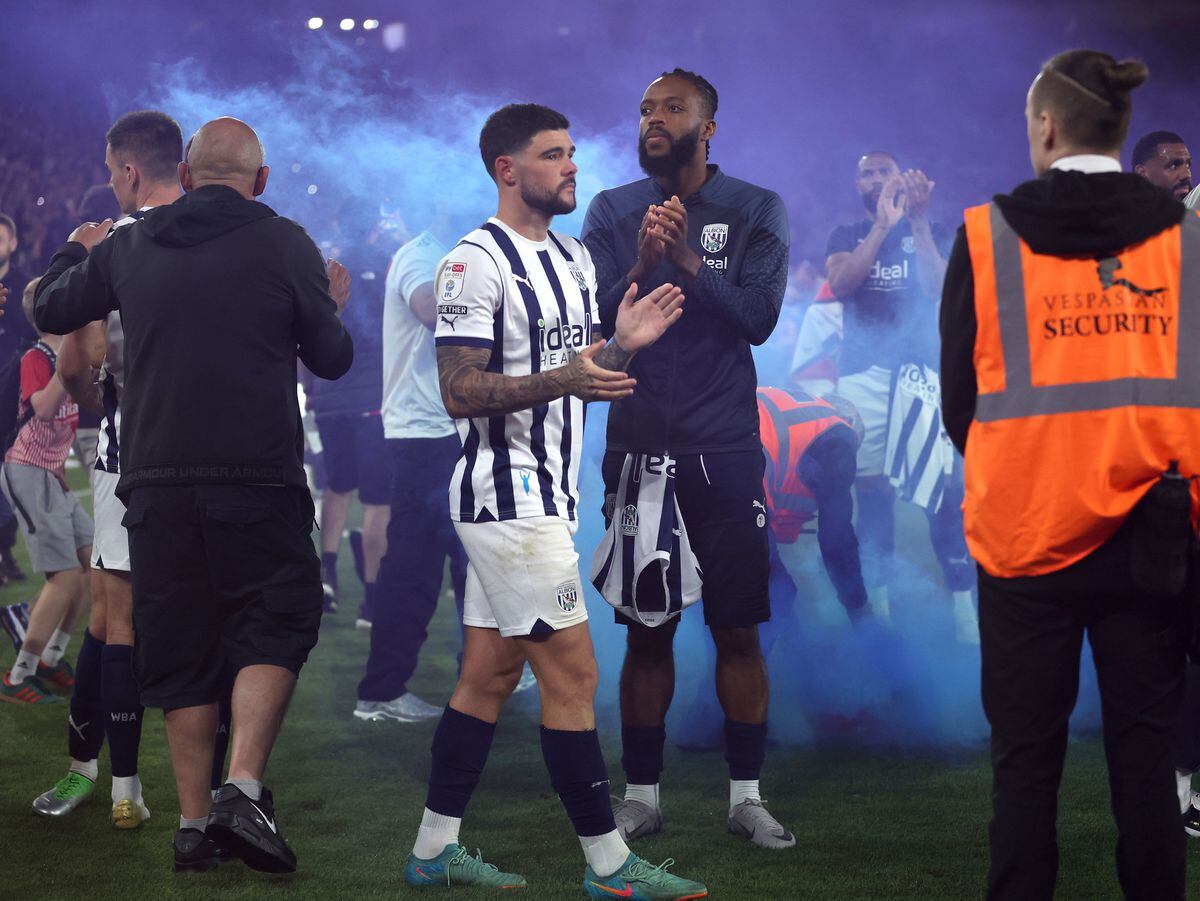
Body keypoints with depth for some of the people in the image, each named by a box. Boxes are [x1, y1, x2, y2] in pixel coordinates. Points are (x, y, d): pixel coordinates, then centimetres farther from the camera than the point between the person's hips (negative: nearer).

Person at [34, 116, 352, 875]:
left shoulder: (127, 247, 7)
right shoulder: (284, 244, -2)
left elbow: (53, 309, 22)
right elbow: (332, 359, 4)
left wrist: (78, 250, 42)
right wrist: (334, 307, 25)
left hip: (155, 480, 3)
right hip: (257, 477, -3)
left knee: (181, 647, 10)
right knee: (274, 624, 5)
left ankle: (194, 823, 10)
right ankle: (243, 790, -14)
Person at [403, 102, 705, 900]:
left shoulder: (574, 259, 15)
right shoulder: (476, 264, -13)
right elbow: (460, 391, -17)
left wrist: (620, 346, 1)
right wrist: (565, 378, -28)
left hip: (547, 494, 9)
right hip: (508, 495, -9)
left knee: (489, 674, 11)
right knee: (572, 674, -8)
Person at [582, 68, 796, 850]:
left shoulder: (756, 210, 3)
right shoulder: (613, 212, 8)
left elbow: (759, 317, -8)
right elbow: (590, 320, -2)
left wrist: (689, 261, -20)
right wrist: (641, 266, -19)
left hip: (724, 448, -1)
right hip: (637, 447, 1)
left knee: (739, 629, -1)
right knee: (646, 632, 6)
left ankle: (747, 794, 7)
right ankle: (642, 794, 12)